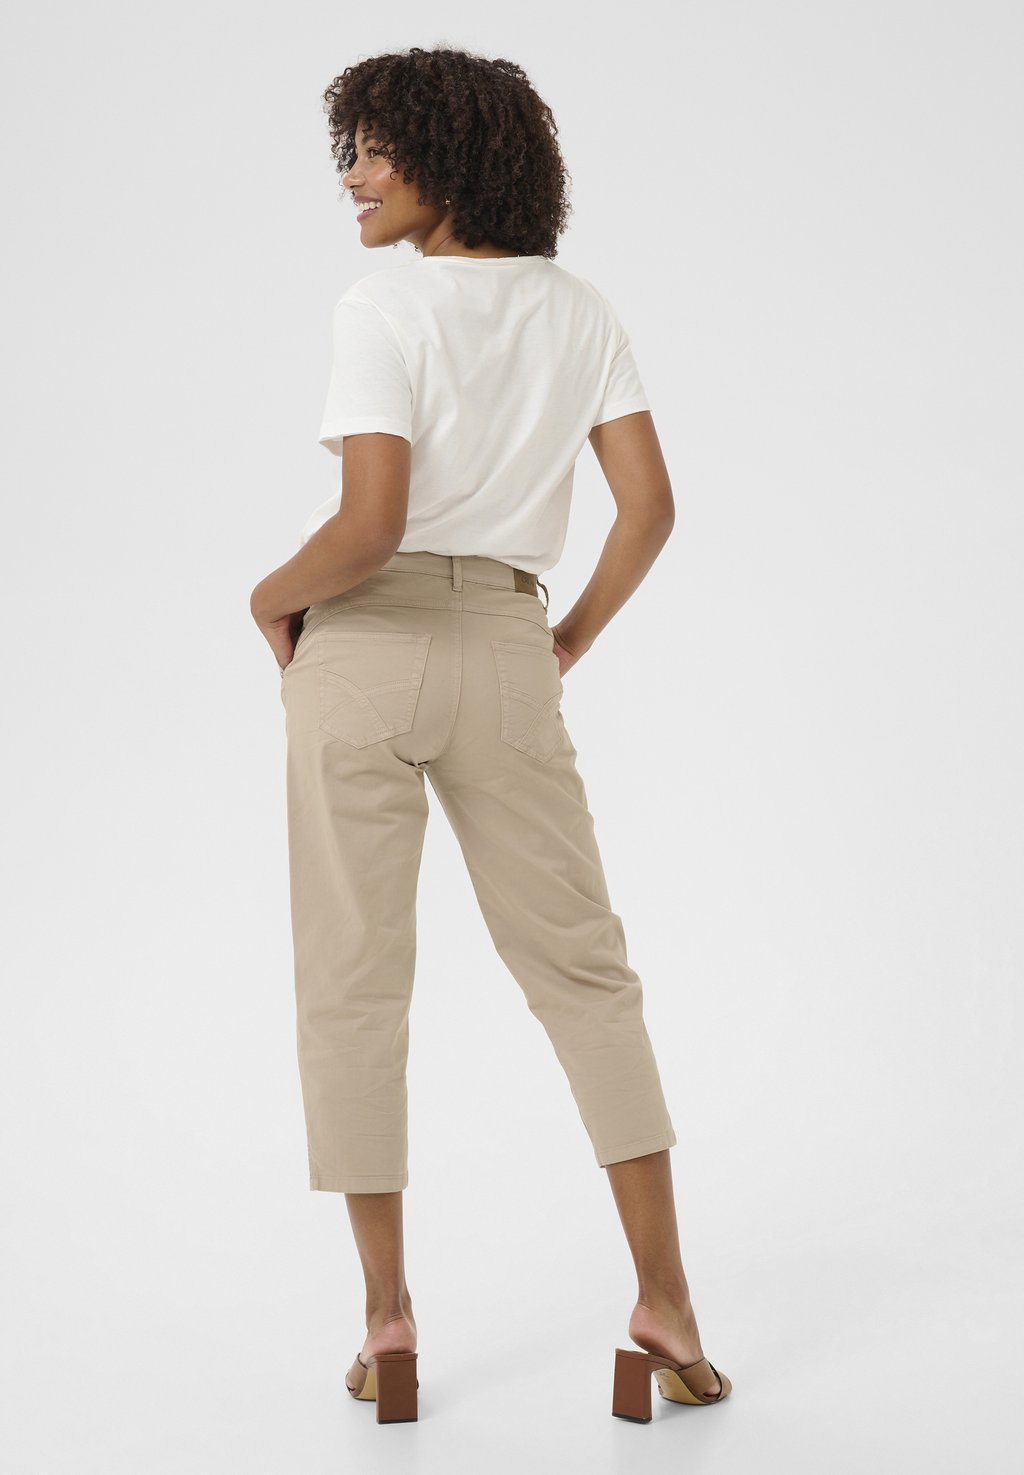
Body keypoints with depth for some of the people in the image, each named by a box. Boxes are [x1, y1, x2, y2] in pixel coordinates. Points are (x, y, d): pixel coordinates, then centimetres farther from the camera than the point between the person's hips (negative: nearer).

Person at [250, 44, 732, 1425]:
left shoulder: (385, 308, -10)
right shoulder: (582, 310, 6)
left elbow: (365, 529, -18)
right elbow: (651, 505, 2)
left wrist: (272, 595, 0)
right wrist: (577, 635, 13)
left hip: (364, 645, -4)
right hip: (507, 654, 4)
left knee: (353, 981, 6)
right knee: (584, 968, 11)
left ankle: (389, 1316, 10)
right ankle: (664, 1303, 10)